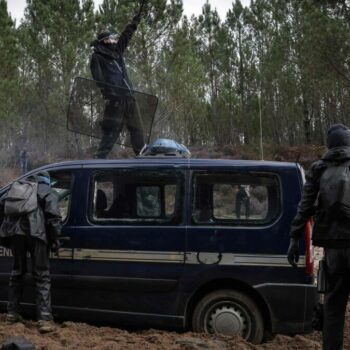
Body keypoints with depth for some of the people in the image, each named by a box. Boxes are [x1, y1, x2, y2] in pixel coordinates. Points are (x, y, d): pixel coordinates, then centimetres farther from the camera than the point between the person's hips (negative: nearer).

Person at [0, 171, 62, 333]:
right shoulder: (48, 193, 18)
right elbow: (53, 216, 2)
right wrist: (55, 239, 8)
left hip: (15, 231, 4)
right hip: (36, 232, -4)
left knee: (17, 272, 21)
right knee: (41, 276, 2)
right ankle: (44, 319, -6)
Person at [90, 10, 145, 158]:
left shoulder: (116, 52, 20)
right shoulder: (97, 58, -1)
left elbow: (126, 36, 30)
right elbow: (99, 79, -13)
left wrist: (135, 21, 35)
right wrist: (108, 93, -24)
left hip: (129, 97, 8)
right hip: (115, 99, -8)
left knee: (137, 129, 9)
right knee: (111, 131, -11)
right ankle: (100, 157, -10)